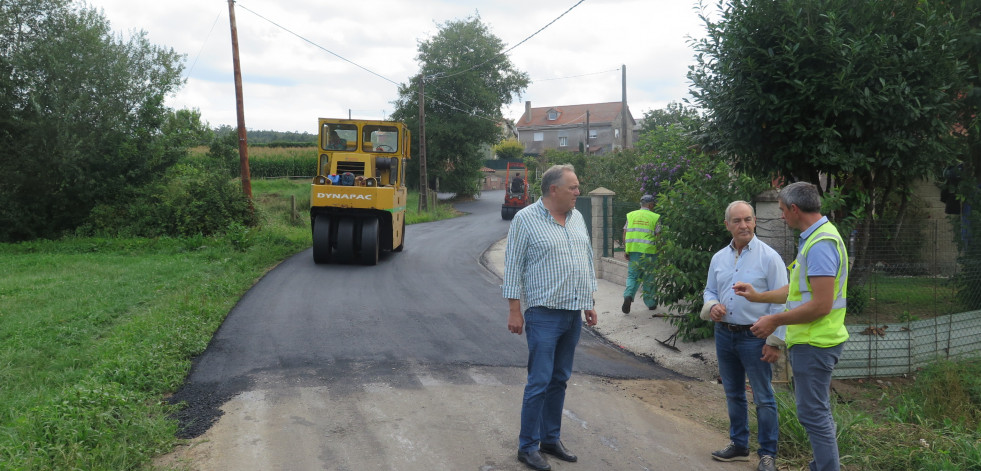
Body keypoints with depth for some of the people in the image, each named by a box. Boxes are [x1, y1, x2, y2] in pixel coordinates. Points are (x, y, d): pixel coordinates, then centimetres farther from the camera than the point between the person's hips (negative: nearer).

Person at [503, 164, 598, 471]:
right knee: (539, 382, -4)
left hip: (574, 315, 7)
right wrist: (514, 310, -11)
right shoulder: (526, 219, -8)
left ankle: (551, 439, 25)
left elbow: (587, 260, 18)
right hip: (544, 314, -6)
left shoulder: (576, 218, 11)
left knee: (560, 380, 13)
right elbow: (513, 266, -8)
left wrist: (589, 303, 16)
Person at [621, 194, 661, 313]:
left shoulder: (630, 215, 8)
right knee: (648, 278, 11)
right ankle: (650, 303, 21)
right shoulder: (655, 217, -1)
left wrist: (625, 250, 8)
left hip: (633, 251, 2)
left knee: (632, 276, 9)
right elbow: (658, 236, -4)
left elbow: (625, 234, 5)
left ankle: (628, 295, -16)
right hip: (649, 252, -2)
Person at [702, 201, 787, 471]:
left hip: (754, 337, -6)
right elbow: (710, 291, 16)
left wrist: (774, 342, -13)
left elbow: (779, 302, -11)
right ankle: (739, 446, 31)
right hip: (724, 334, 6)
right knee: (733, 394, 17)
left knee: (763, 398, 2)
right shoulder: (719, 258, 6)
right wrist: (711, 306, -8)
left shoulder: (769, 257, -11)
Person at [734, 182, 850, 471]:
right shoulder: (814, 238, 13)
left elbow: (821, 305, -25)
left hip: (814, 344, -11)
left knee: (813, 412, -3)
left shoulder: (821, 244, -21)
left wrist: (774, 320, -17)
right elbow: (799, 290, 21)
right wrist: (758, 296, 25)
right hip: (809, 341, 11)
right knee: (817, 409, 20)